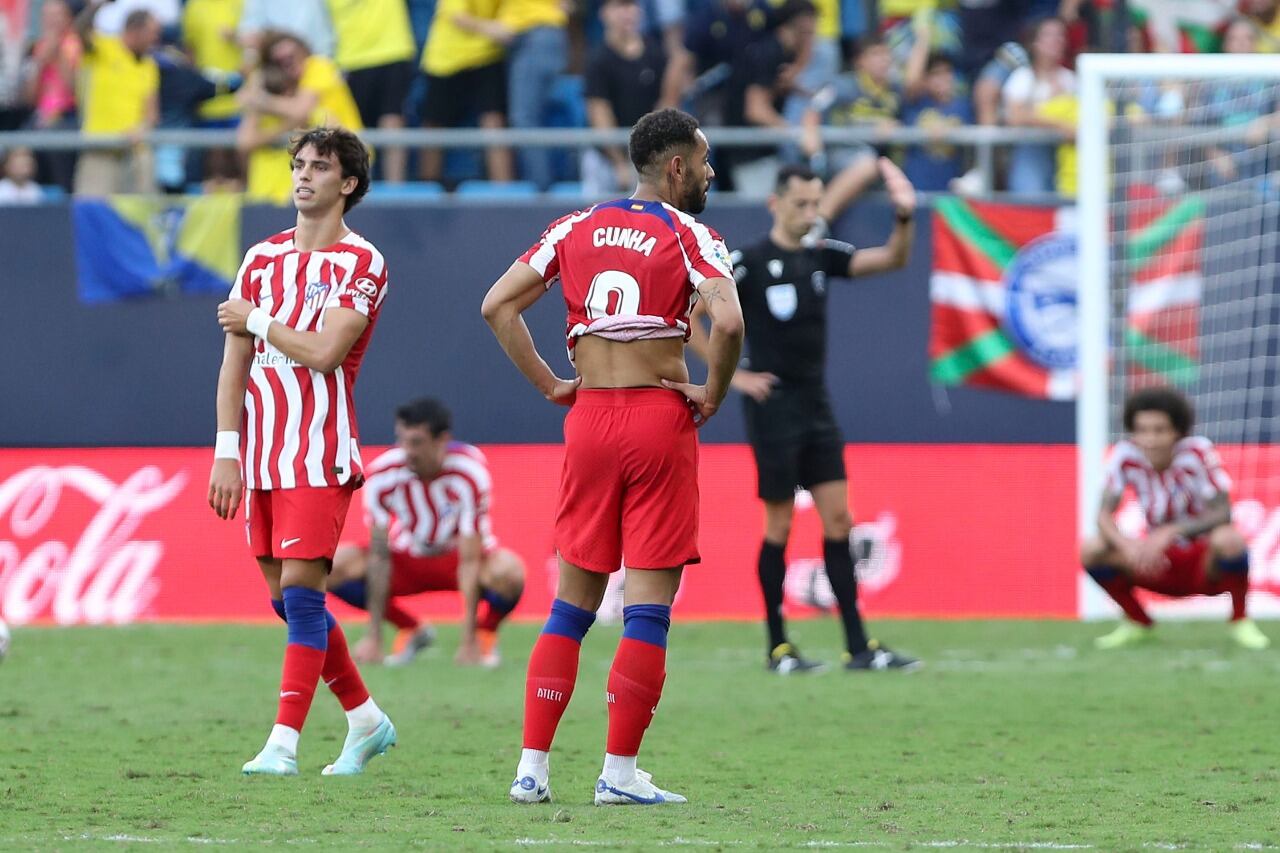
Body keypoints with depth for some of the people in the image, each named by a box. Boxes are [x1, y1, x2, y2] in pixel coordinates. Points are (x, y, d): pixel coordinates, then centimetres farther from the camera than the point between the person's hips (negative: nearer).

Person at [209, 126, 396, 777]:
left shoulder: (360, 264, -4)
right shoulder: (263, 258, 14)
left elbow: (325, 351, -17)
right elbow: (235, 360, 10)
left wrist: (257, 320, -4)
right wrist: (227, 451, 3)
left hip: (319, 453, -6)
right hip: (261, 451, 6)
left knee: (300, 590, -12)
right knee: (286, 599, 9)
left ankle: (283, 742, -13)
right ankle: (365, 719, 23)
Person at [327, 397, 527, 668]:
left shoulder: (469, 474, -29)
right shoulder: (382, 475, -24)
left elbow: (470, 561, -28)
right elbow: (380, 556, -20)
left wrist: (468, 642, -30)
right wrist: (373, 636, -23)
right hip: (408, 559, 3)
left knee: (508, 571, -37)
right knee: (337, 565, -24)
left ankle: (486, 634, -1)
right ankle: (411, 631, 1)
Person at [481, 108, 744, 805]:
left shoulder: (576, 228, 11)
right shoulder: (687, 235, -4)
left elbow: (497, 306, 8)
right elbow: (727, 322, -21)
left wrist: (549, 385, 10)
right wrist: (713, 396, -6)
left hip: (589, 418, 5)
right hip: (660, 418, -5)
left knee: (572, 603, 11)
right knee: (649, 604, -1)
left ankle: (531, 767, 7)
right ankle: (620, 772, -4)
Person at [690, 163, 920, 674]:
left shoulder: (821, 256, 8)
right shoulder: (748, 262, -9)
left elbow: (891, 259, 3)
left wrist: (904, 218, -16)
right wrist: (730, 374, -10)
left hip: (816, 406, 6)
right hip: (773, 406, -6)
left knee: (837, 518, 2)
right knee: (780, 524, -2)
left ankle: (858, 646, 2)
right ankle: (778, 647, 7)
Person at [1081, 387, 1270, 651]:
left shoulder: (1198, 452, -19)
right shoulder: (1126, 455, -12)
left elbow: (1222, 513, -25)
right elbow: (1104, 516, -14)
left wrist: (1169, 533, -39)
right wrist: (1126, 545, -37)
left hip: (1204, 563, -3)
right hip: (1160, 564, 3)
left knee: (1228, 539, -37)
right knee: (1091, 549, -20)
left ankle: (1241, 621, -10)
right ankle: (1138, 623, 5)